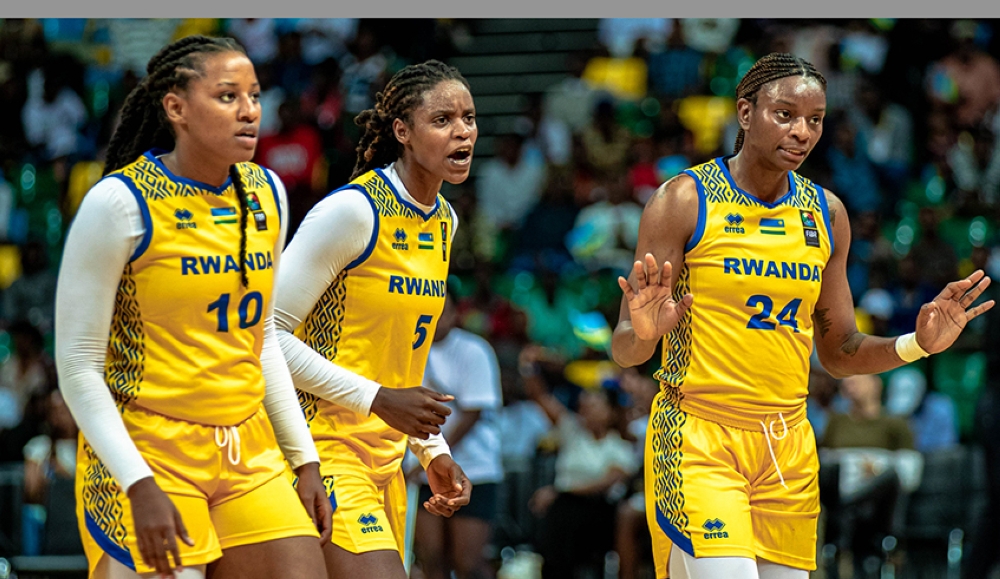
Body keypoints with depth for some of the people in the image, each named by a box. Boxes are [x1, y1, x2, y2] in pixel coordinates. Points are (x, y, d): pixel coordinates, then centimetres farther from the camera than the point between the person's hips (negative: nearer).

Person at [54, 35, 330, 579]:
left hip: (248, 454, 6)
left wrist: (304, 458, 14)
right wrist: (140, 485, -18)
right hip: (144, 453, -6)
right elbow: (77, 366, -11)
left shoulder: (266, 195, 7)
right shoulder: (120, 203, -11)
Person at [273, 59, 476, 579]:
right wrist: (378, 400, -17)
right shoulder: (351, 210, -14)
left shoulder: (443, 221, 12)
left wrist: (432, 452, 14)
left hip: (386, 458, 8)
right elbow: (269, 332, -15)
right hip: (324, 450, -8)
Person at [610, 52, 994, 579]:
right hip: (697, 439, -5)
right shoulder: (684, 200, -6)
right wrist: (644, 334, -31)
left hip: (788, 448, 5)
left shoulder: (825, 214, 10)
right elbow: (623, 348, -7)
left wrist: (917, 345, -1)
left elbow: (839, 352, 17)